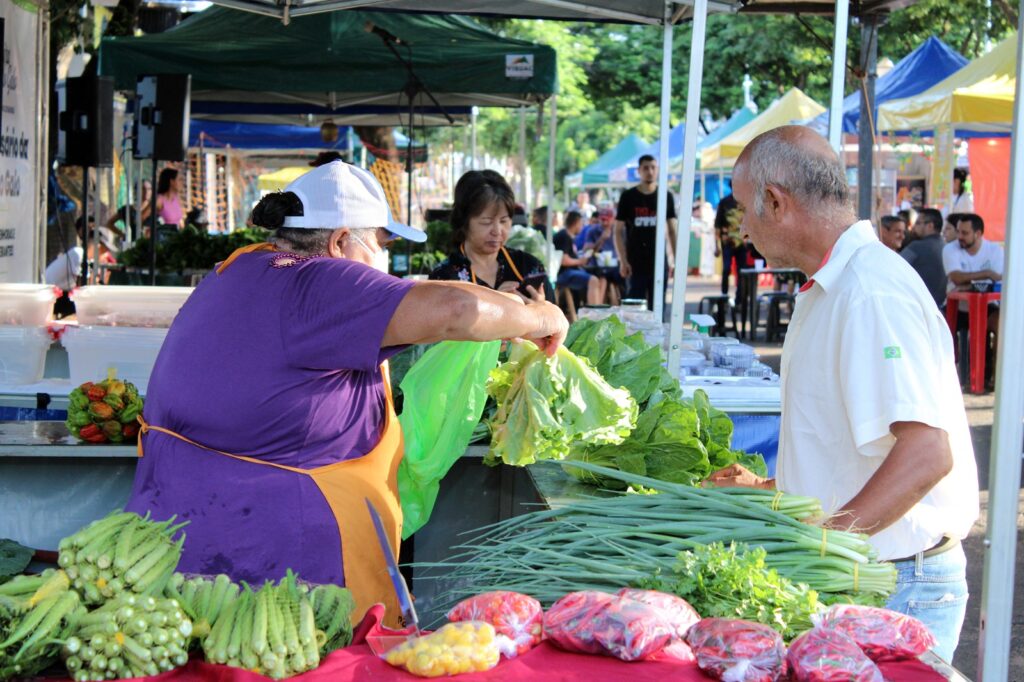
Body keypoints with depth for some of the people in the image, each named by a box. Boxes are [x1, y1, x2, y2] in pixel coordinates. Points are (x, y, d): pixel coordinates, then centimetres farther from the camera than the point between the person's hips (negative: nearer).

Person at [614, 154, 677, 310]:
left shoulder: (666, 197, 7)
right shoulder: (628, 197, 1)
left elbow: (672, 231, 11)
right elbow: (618, 231, 2)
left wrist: (675, 260, 3)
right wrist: (623, 260, -7)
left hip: (659, 263, 2)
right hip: (635, 264, -2)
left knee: (657, 308, 5)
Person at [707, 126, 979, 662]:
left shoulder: (873, 292, -20)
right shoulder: (829, 290, 14)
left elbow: (926, 452, -28)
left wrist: (824, 537, -28)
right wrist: (770, 490, 25)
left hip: (898, 589, -9)